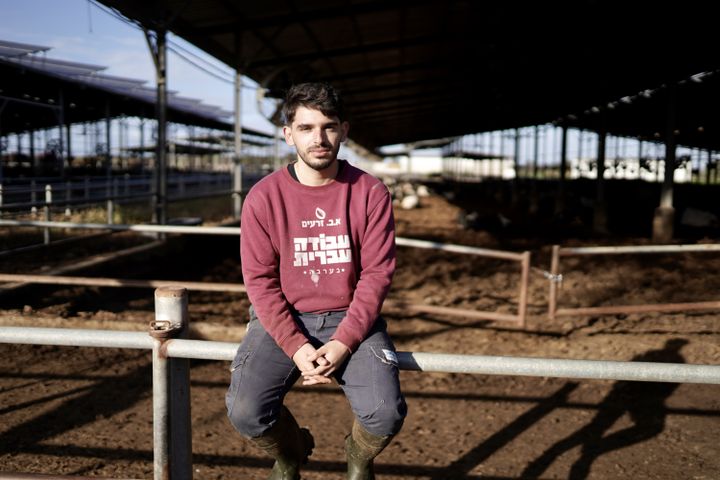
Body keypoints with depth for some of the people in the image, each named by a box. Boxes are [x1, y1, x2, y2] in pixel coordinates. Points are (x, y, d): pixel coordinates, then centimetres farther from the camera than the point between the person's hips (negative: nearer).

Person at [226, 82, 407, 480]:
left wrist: (343, 343, -16)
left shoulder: (370, 193, -5)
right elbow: (260, 280, -5)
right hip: (283, 319, 0)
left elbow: (377, 273, -6)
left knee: (386, 414, -22)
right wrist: (296, 346, -16)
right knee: (245, 412, -21)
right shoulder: (264, 197, -6)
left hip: (350, 317, 0)